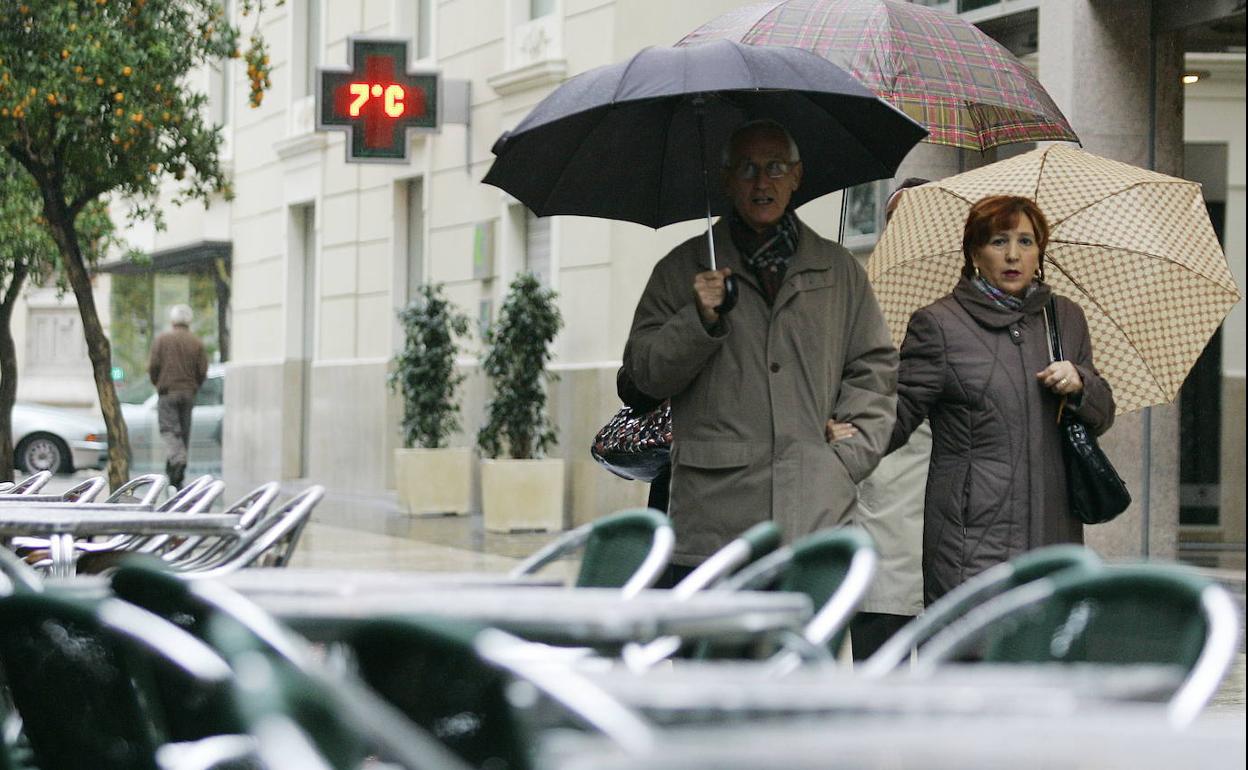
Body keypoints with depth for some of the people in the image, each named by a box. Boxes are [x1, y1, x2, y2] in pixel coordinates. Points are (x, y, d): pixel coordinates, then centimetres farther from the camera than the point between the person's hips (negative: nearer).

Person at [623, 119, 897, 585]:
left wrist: (847, 458, 4)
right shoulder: (684, 269, 10)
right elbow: (644, 372, 5)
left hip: (815, 516, 1)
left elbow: (875, 369, 16)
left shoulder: (839, 271, 15)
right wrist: (698, 320, -12)